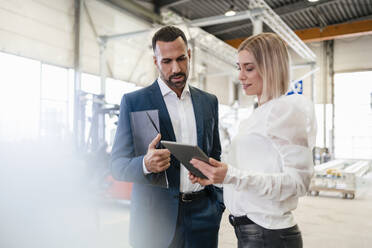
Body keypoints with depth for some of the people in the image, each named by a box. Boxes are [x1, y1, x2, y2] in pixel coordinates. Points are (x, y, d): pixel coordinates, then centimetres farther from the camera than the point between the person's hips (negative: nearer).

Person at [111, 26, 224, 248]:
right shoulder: (134, 102, -4)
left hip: (202, 215, 3)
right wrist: (146, 164, -26)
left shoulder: (209, 102, 7)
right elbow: (118, 166, -5)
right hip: (156, 219, -3)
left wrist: (219, 204, 4)